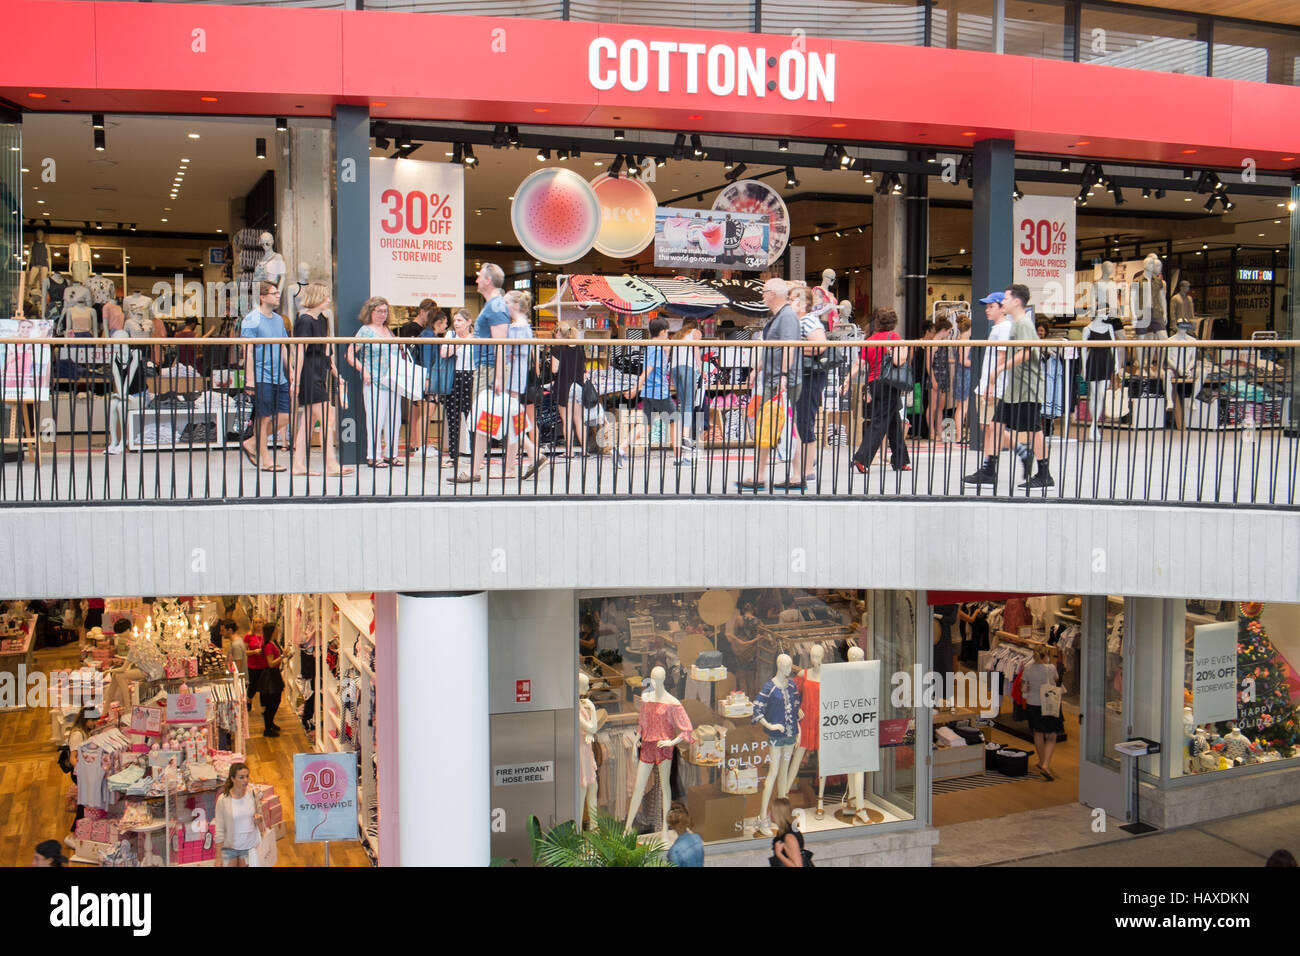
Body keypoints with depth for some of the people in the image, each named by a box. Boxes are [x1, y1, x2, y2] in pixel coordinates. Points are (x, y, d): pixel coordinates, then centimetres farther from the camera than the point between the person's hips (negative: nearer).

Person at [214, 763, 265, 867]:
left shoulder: (252, 794, -8)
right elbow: (219, 830, -11)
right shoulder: (223, 800, -17)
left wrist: (259, 819, -16)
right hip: (230, 847, -2)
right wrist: (218, 857, -9)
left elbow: (260, 813, 9)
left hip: (250, 846, 2)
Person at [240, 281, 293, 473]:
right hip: (261, 377, -7)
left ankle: (252, 444, 19)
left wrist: (290, 371, 17)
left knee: (284, 416, 4)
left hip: (280, 378, 7)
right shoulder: (252, 320, -7)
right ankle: (264, 460, 7)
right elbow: (248, 351, -11)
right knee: (263, 417, -2)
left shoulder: (278, 319, 16)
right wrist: (250, 379, -16)